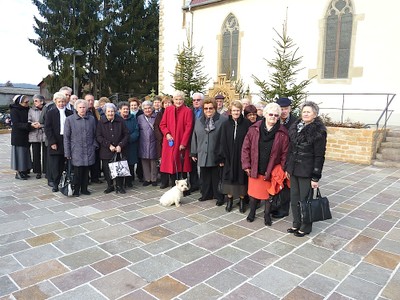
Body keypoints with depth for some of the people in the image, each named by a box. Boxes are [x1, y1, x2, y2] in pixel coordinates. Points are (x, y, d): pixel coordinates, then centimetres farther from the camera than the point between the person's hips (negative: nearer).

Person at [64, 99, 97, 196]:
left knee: (86, 171, 8)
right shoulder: (69, 119, 0)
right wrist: (67, 153, -3)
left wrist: (94, 145, 3)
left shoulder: (91, 119, 8)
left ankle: (84, 189, 21)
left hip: (89, 151, 3)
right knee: (77, 172, -2)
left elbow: (95, 134, 16)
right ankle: (76, 190, 14)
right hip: (76, 151, -3)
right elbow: (66, 137, 0)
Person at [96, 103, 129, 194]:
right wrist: (109, 145, -12)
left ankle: (119, 186, 16)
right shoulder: (101, 122, -1)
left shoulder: (120, 121, 0)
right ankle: (110, 186, 22)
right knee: (107, 169, 3)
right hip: (106, 151, 0)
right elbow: (98, 136, -3)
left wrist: (120, 145, -9)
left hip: (119, 150, 0)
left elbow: (126, 134, 2)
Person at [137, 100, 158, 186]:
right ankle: (147, 179, 18)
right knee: (145, 162, 6)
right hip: (143, 144, 2)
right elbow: (137, 130, 11)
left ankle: (153, 179, 16)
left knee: (153, 162, 5)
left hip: (153, 143, -2)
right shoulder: (140, 118, 7)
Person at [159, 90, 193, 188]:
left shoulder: (188, 111, -5)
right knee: (170, 162, 7)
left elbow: (188, 128, -9)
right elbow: (162, 124, 8)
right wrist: (167, 134, -10)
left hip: (181, 142, -3)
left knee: (182, 163, 4)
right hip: (169, 141, 3)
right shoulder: (168, 110, 6)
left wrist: (183, 143, -13)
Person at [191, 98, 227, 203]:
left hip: (216, 155, -4)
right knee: (205, 177, 13)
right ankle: (206, 194, 29)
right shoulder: (199, 121, 11)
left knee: (217, 178, 5)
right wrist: (194, 152, 12)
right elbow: (194, 138, 14)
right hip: (203, 155, 5)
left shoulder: (223, 120, -6)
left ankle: (219, 197, 19)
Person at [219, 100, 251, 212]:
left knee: (241, 177, 6)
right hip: (229, 156, 2)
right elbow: (222, 142, 2)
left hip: (242, 156, -2)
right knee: (229, 177, 8)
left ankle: (242, 200, 21)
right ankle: (229, 199, 22)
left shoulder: (247, 124, -5)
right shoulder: (226, 124, 2)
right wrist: (222, 158, 0)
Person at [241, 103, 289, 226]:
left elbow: (285, 153, -3)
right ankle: (252, 212, 36)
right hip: (255, 169, 1)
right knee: (253, 192, 14)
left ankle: (267, 214, 33)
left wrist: (282, 170, -6)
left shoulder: (283, 133, -7)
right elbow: (246, 147, -1)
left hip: (272, 170, -1)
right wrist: (246, 165, -3)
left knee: (269, 193, 13)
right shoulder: (254, 129, -5)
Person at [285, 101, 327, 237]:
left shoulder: (318, 131, -12)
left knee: (305, 199, 5)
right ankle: (296, 224, 30)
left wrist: (316, 177, -14)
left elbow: (319, 156, -12)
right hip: (294, 169, 6)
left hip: (307, 171, -6)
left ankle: (306, 227, 22)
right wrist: (288, 168, 11)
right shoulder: (296, 127, 7)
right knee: (294, 198, 14)